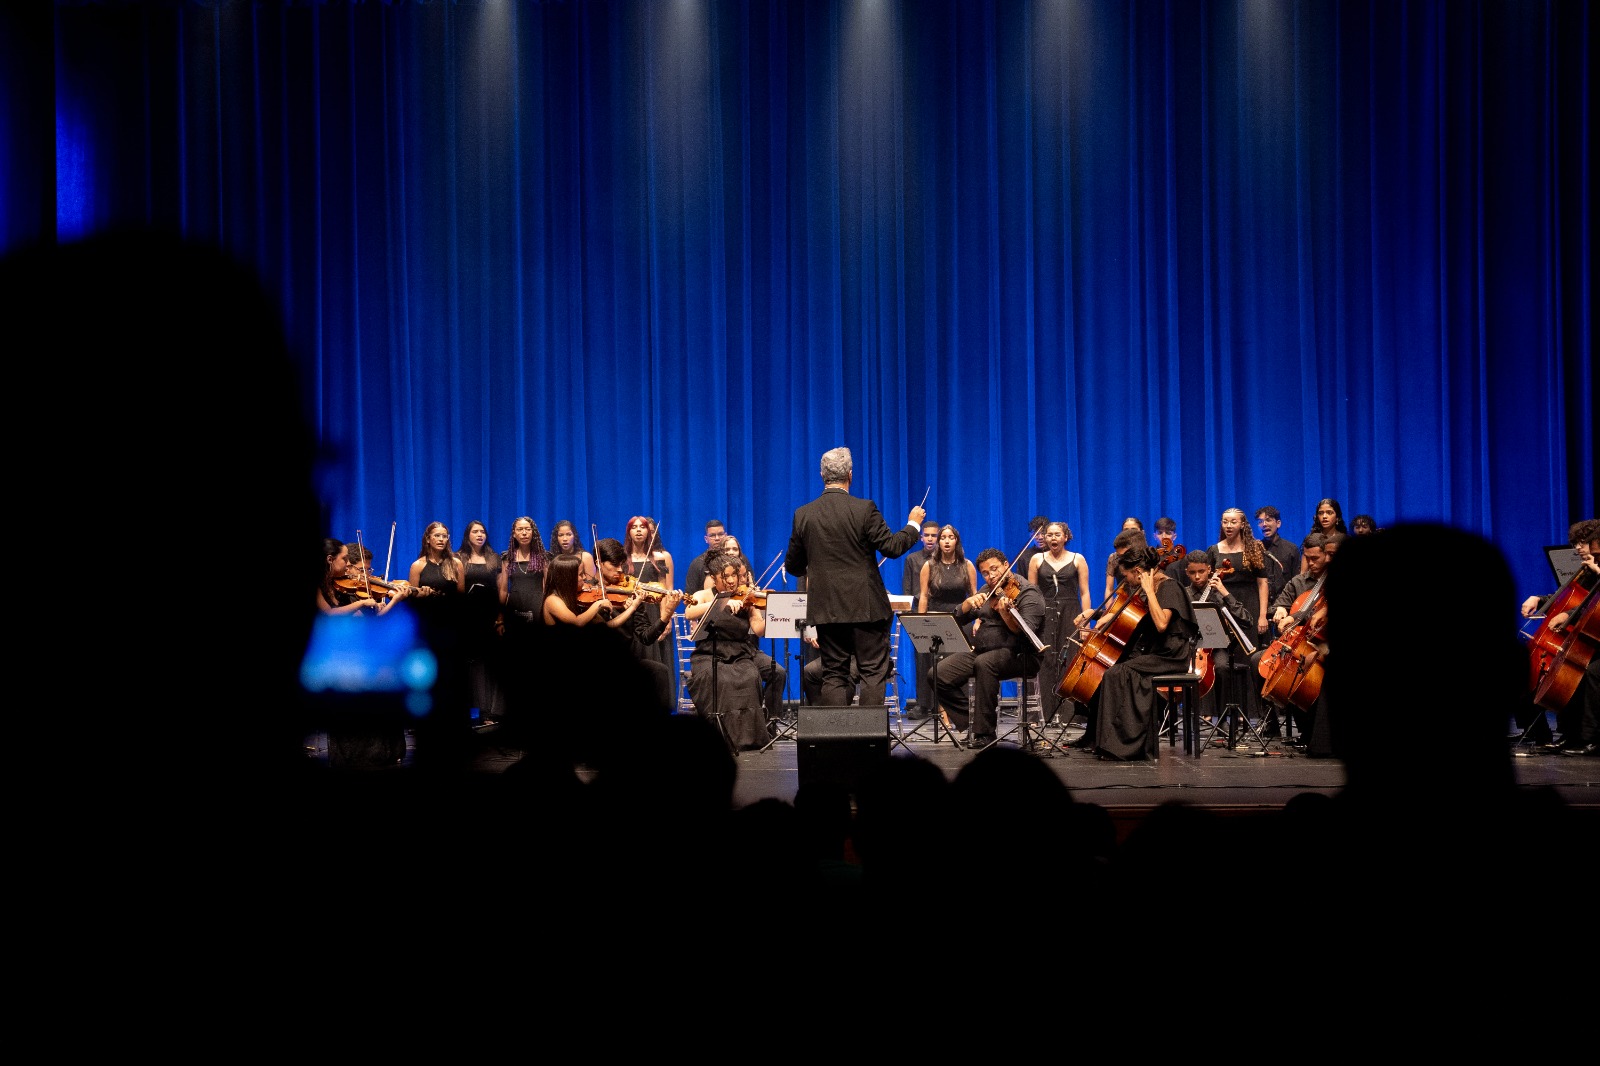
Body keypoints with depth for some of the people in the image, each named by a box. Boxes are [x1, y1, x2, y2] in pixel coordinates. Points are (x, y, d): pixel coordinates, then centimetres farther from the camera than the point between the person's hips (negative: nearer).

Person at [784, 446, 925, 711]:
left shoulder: (803, 515, 1)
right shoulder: (865, 509, -10)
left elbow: (793, 566, 6)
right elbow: (892, 547, -9)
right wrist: (913, 524, 8)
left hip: (826, 609, 3)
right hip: (865, 607, -3)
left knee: (833, 675, 8)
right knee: (874, 672, 3)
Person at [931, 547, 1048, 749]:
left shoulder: (1028, 592, -8)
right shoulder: (987, 591, 14)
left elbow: (1026, 632, -21)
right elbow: (958, 619, 11)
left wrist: (1005, 614, -38)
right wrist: (969, 602, -9)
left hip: (1019, 655, -7)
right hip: (981, 652, 7)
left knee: (984, 663, -39)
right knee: (938, 675, -11)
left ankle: (985, 733, -31)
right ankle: (971, 719, 1)